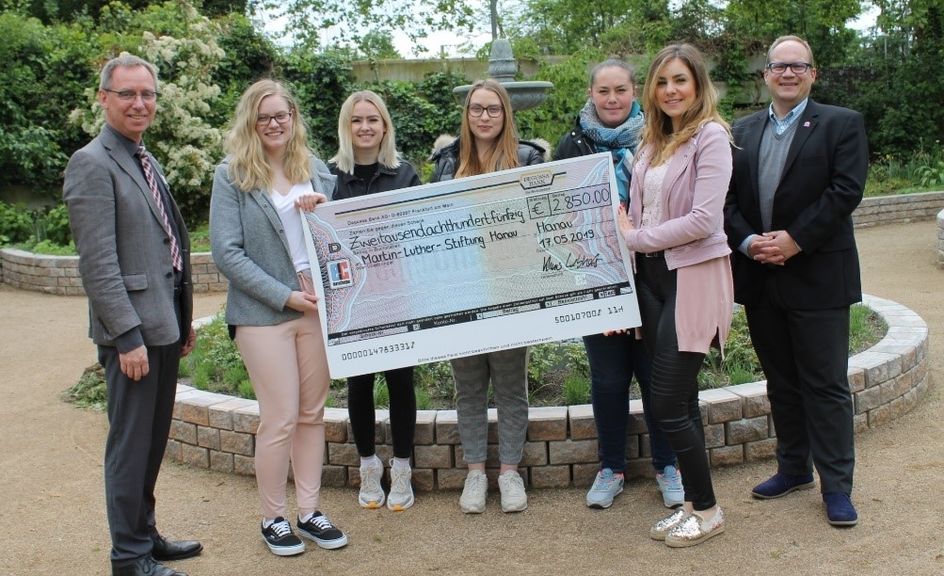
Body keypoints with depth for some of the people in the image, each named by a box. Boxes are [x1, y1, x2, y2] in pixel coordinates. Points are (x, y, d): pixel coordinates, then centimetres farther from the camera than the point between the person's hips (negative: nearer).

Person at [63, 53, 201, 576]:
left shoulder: (144, 161, 16)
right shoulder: (92, 164, -12)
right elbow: (98, 263, -18)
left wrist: (182, 320, 18)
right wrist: (128, 336, -20)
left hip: (163, 324, 9)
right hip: (133, 330, -9)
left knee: (152, 440, 17)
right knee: (130, 444, 2)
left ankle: (145, 534, 30)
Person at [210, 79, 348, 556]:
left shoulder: (316, 170, 10)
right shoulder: (231, 175, -3)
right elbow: (227, 253, -9)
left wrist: (323, 210, -9)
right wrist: (285, 296, -15)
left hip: (319, 306, 4)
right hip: (265, 312, -4)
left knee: (312, 414, 10)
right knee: (280, 420, -1)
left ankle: (309, 511, 22)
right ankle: (272, 519, 16)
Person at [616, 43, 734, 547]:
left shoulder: (710, 136, -9)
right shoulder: (653, 141, 13)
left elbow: (703, 220, -18)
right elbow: (639, 214, 13)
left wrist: (636, 238, -11)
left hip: (693, 277, -7)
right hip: (652, 276, 7)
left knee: (667, 404, -6)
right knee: (680, 400, 12)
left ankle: (706, 509, 12)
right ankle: (692, 503, 24)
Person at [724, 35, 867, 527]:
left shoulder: (842, 124, -1)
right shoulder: (742, 132, 11)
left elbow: (846, 191, -12)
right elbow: (727, 199, 6)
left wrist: (795, 239, -17)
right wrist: (748, 241, -11)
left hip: (817, 275, -4)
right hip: (760, 278, 5)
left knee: (826, 384, 1)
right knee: (780, 381, 15)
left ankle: (837, 485, 10)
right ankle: (793, 468, 28)